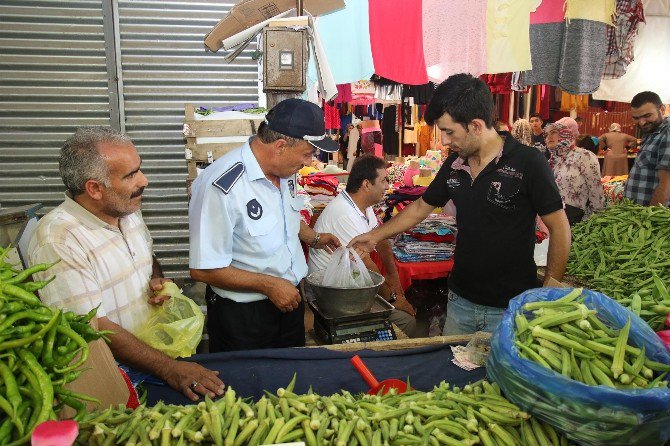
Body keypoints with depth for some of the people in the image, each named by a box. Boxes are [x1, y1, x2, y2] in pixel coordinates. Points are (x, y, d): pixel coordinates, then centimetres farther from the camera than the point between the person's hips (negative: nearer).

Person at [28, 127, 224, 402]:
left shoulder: (128, 211, 4)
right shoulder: (58, 240, -20)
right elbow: (93, 328, -22)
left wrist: (158, 279, 1)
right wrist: (168, 369, -25)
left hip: (155, 346, 7)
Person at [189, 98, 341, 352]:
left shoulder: (285, 170, -2)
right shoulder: (221, 186, -28)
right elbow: (203, 270, -26)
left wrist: (313, 238, 6)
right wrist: (269, 285, -22)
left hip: (289, 299, 8)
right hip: (242, 313, -7)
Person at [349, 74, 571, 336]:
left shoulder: (528, 164, -15)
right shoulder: (454, 165, 2)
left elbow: (559, 229, -10)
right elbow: (420, 208, 15)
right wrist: (375, 236, 16)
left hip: (509, 309, -5)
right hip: (460, 301, 5)